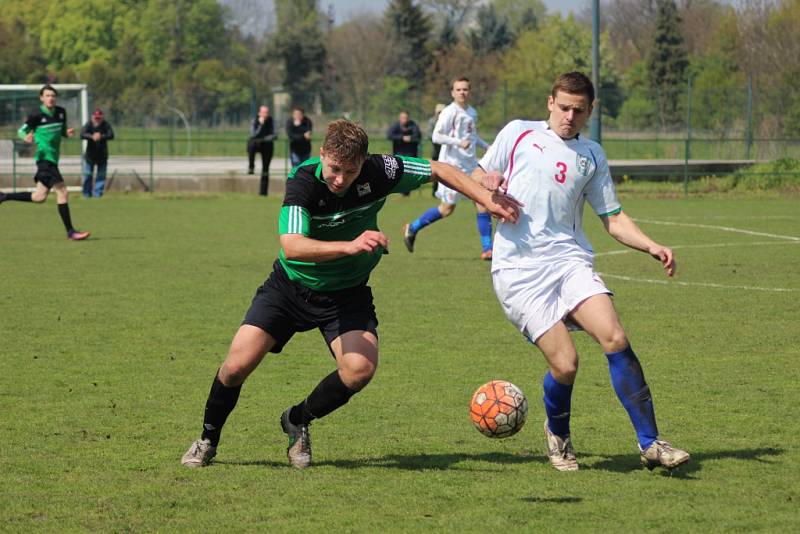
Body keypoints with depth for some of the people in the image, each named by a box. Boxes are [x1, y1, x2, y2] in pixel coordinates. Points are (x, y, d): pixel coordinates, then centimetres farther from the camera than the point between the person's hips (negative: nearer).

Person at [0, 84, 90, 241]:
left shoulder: (61, 112, 8)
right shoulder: (36, 116, -9)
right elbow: (21, 131, -1)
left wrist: (68, 133, -2)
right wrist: (26, 137, -24)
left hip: (53, 160, 8)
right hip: (44, 158, -8)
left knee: (39, 197, 14)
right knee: (62, 192, -13)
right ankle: (70, 232, -10)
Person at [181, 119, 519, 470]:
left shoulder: (378, 172, -21)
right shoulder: (303, 181, -29)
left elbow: (439, 170, -5)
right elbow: (291, 246, -44)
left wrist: (487, 199, -12)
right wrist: (350, 246, -57)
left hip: (347, 294, 2)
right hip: (291, 286, -2)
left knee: (360, 369, -22)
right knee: (238, 364, -13)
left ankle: (298, 421, 7)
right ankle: (208, 440, 15)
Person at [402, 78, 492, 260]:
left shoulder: (472, 113, 12)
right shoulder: (449, 112, -12)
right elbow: (436, 136, -18)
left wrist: (486, 146, 15)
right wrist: (459, 142, -26)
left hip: (471, 165, 7)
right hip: (452, 164, -7)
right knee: (447, 208, -1)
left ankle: (487, 249, -1)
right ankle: (412, 229, 20)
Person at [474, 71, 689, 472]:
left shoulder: (592, 156, 18)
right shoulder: (518, 134, 10)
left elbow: (613, 218, 19)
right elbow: (477, 178, 17)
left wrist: (652, 247, 3)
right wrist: (488, 186, -8)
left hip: (569, 259, 3)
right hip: (519, 269, -3)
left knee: (615, 338, -19)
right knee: (565, 363, -15)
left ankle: (650, 444, -13)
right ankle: (557, 434, 16)